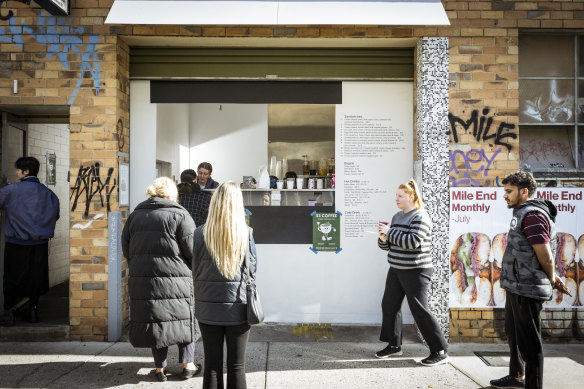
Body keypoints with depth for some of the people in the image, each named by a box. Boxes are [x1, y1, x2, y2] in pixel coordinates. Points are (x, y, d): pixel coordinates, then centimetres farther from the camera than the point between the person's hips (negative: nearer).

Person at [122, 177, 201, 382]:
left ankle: (160, 368, 22)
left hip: (142, 280, 4)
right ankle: (188, 364, 19)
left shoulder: (134, 215, 11)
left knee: (154, 319, 13)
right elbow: (192, 250, -9)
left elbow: (126, 250, 13)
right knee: (184, 319, 12)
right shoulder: (179, 215, -6)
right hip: (175, 279, -4)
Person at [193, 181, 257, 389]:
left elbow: (196, 272, 0)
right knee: (236, 366, 9)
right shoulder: (246, 233, -8)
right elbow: (253, 270, 1)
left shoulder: (201, 233, -7)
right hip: (238, 307, -1)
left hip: (208, 307, 1)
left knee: (212, 364, 10)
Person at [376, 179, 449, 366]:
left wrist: (390, 232, -19)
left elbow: (413, 241, -25)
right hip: (396, 270, 8)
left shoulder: (420, 217, -12)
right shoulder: (397, 217, 13)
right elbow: (387, 245, 16)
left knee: (420, 310, -5)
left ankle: (440, 351, 7)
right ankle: (394, 345, 24)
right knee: (389, 305, 9)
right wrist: (384, 239, -7)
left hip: (415, 271, -8)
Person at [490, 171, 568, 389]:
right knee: (513, 333, 23)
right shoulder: (522, 214, 15)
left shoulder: (532, 215, -18)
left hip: (526, 290, -11)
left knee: (529, 342, -2)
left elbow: (546, 257, -20)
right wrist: (553, 278, 16)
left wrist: (551, 280, -4)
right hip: (515, 287, 11)